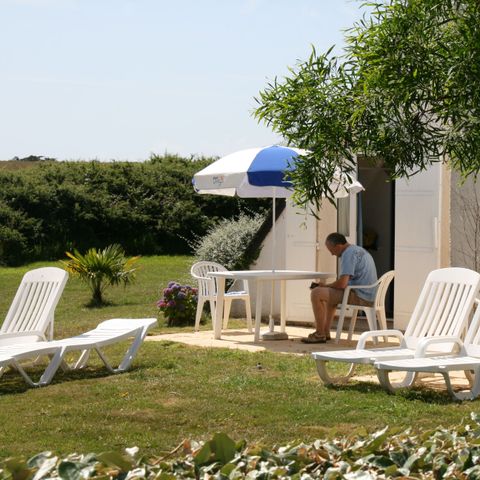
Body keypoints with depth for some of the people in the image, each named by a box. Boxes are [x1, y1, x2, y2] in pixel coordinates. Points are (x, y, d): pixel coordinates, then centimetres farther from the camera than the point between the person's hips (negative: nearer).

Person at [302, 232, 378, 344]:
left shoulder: (348, 254, -15)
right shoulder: (359, 250, 19)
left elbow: (342, 284, -22)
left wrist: (325, 285, -4)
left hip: (360, 297, -11)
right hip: (369, 295, 11)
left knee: (316, 293, -13)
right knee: (329, 294, 33)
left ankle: (320, 335, -8)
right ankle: (326, 332, 27)